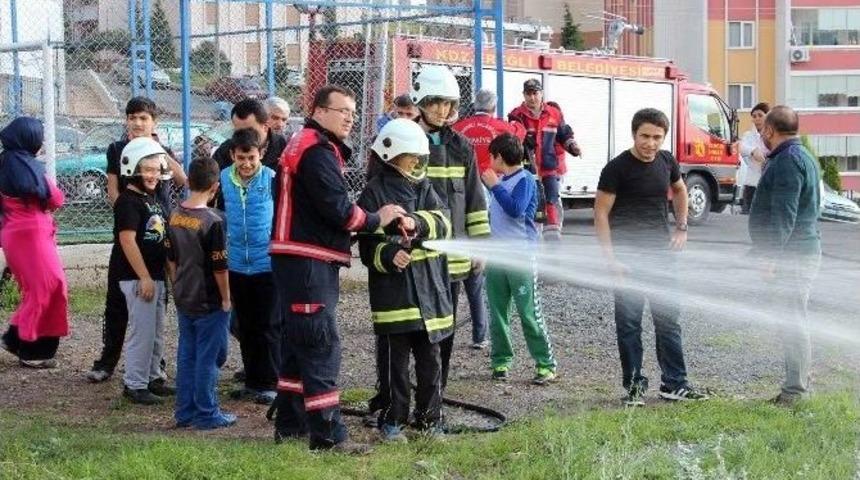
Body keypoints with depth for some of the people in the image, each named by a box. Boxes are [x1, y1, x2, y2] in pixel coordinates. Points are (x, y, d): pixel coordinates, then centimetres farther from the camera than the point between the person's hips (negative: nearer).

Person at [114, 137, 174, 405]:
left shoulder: (151, 199, 15)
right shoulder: (128, 201, -14)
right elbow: (128, 241, -20)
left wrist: (168, 271, 19)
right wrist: (144, 277, -21)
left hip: (155, 275, 10)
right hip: (138, 277, -9)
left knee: (156, 332, 16)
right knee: (142, 331, -7)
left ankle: (153, 377, 26)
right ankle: (135, 385, 0)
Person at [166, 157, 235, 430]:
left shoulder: (174, 215, 2)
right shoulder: (212, 221, -19)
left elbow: (171, 258, 10)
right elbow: (219, 267, -16)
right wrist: (226, 299, -5)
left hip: (183, 301, 7)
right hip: (209, 303, -7)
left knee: (186, 356, 13)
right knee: (208, 358, 2)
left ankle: (185, 412, 18)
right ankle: (206, 414, 8)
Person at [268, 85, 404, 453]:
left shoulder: (304, 145, 20)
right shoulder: (317, 150, -14)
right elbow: (338, 208, -19)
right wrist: (376, 220, -5)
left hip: (297, 261, 11)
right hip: (308, 261, -11)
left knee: (298, 343, 16)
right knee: (321, 346, -9)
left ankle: (290, 423, 24)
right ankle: (327, 435, -7)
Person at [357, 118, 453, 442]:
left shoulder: (424, 189, 12)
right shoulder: (374, 193, -2)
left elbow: (442, 224, -5)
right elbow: (367, 247, -5)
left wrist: (417, 222, -24)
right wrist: (389, 256, -24)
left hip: (428, 287, 4)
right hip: (393, 291, -4)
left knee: (430, 358, 11)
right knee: (395, 360, 2)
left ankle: (430, 418, 22)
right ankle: (392, 420, 13)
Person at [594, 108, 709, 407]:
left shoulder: (667, 162, 5)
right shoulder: (617, 168, -11)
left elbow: (679, 191, 26)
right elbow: (601, 213, -10)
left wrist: (682, 227, 13)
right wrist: (611, 258, -16)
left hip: (662, 252, 5)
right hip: (628, 256, -5)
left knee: (669, 319, 8)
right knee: (629, 322, 1)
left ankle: (674, 384, 15)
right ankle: (634, 385, 11)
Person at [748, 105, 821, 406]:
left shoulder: (788, 161, -15)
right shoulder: (802, 157, 19)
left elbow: (784, 215, -22)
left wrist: (771, 256, -24)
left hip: (792, 256, -11)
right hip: (801, 253, 11)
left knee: (792, 322, -9)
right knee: (792, 321, 13)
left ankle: (795, 391, -7)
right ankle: (797, 385, 18)